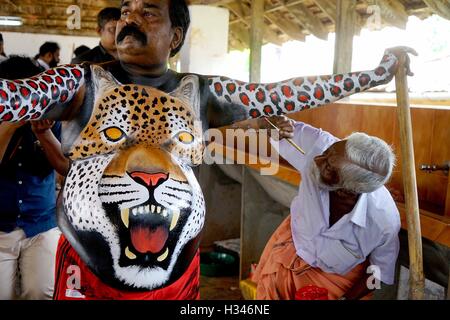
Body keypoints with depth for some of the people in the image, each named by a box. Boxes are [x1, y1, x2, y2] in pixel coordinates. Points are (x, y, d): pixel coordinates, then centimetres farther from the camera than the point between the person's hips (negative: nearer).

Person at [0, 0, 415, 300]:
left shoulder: (201, 93, 0)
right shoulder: (82, 84, -6)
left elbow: (285, 94, 0)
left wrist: (375, 74, 0)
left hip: (176, 274, 2)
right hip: (89, 269, -1)